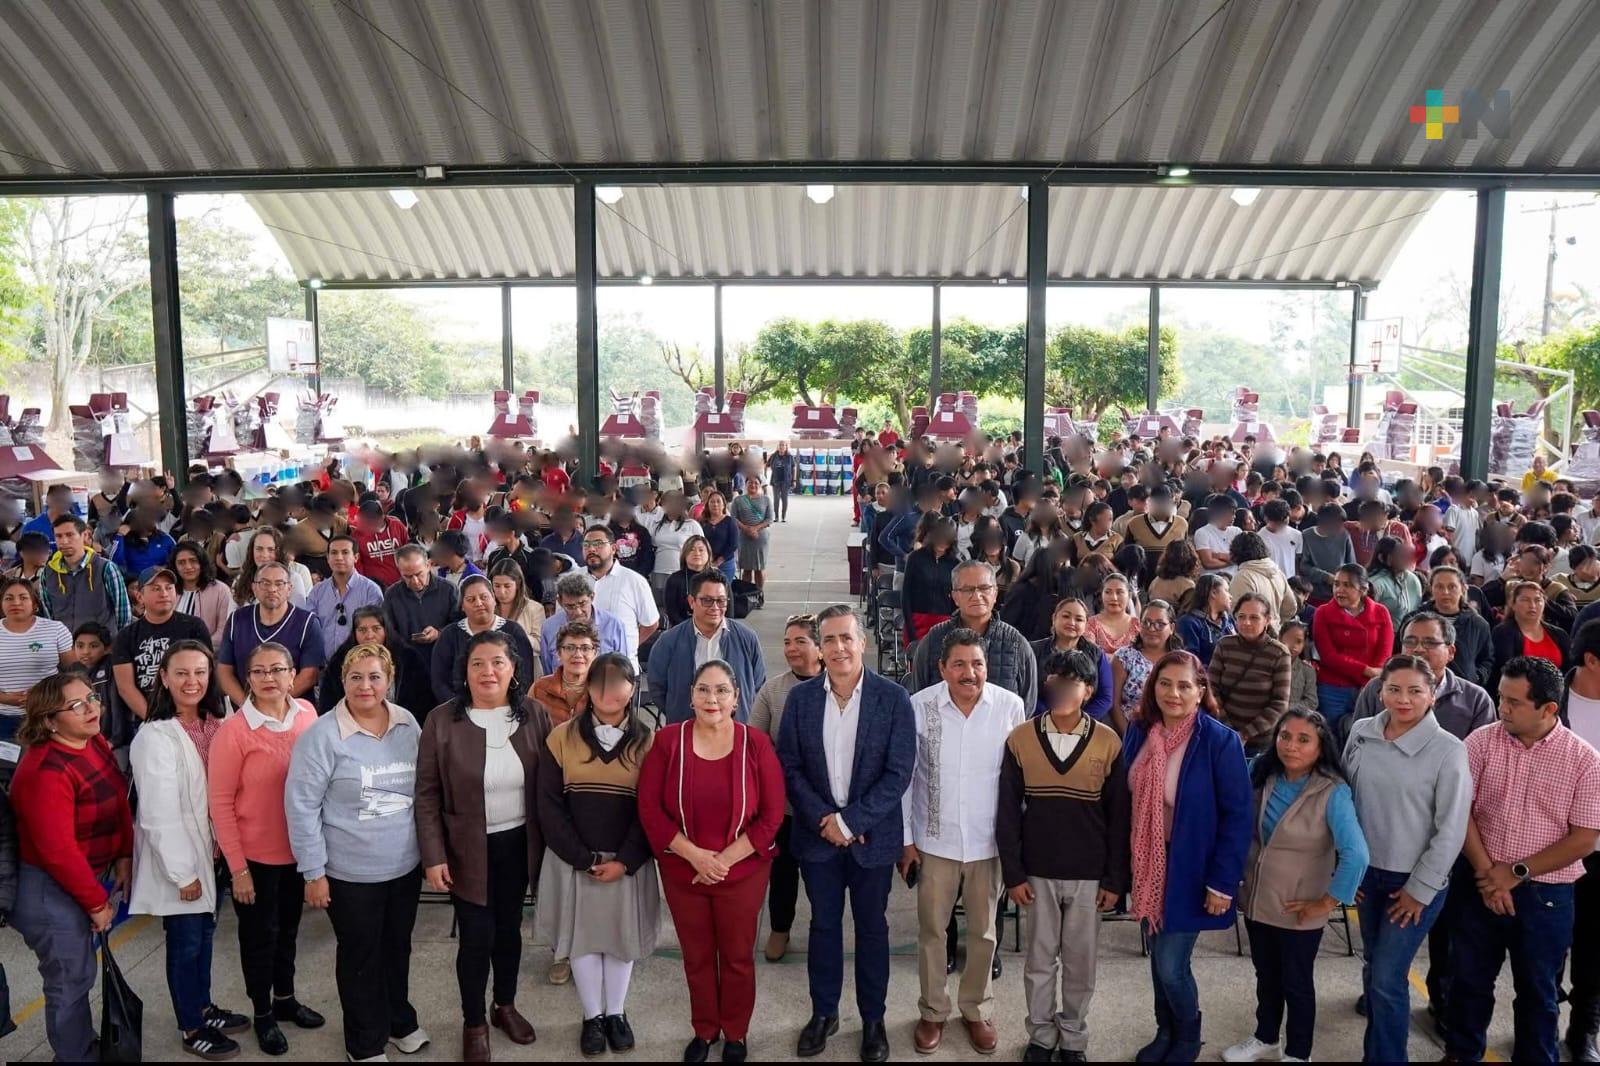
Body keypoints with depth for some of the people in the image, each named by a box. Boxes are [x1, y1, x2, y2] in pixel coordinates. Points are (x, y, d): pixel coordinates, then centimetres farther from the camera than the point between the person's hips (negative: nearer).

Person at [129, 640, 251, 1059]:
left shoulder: (213, 725, 0)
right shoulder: (155, 737, -22)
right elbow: (159, 814, -21)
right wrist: (182, 872, -18)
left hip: (209, 848, 7)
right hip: (177, 857, -7)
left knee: (205, 932, 21)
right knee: (185, 941, 9)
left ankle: (204, 1008, 39)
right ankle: (191, 1029, 26)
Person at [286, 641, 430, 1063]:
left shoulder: (408, 725, -2)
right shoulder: (322, 735, -16)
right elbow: (301, 805, -13)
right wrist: (313, 872, -12)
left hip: (406, 866, 4)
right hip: (351, 873, -4)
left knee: (398, 947, 21)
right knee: (360, 956, 13)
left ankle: (400, 1021, 44)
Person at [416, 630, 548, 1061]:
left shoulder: (534, 715, -6)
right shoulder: (442, 721, -12)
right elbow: (427, 794, -8)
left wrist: (548, 842, 0)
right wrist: (433, 856, -12)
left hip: (518, 844, 3)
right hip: (468, 849, -2)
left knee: (508, 929, 18)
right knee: (476, 938, 4)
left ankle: (505, 1006, 42)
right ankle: (474, 1023, 28)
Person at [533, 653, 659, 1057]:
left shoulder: (647, 741, -3)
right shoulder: (562, 736, -5)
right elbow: (549, 805, -6)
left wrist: (625, 861, -14)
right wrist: (584, 859, -12)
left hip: (627, 862, 0)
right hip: (574, 861, 0)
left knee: (621, 935, 10)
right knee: (583, 935, 9)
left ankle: (616, 1013, 29)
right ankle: (592, 1016, 27)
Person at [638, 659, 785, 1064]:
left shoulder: (756, 743, -10)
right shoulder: (667, 740, -9)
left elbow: (771, 815, -10)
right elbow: (649, 809, -9)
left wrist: (725, 859, -16)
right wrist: (695, 856, -17)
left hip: (743, 873, -1)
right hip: (682, 872, 1)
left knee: (738, 956, 15)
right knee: (696, 956, 18)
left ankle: (736, 1033, 38)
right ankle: (704, 1030, 40)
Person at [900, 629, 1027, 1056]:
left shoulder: (1011, 706, -12)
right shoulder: (918, 706, -13)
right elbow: (904, 776, -4)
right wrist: (905, 839, -2)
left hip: (991, 842, 1)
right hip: (934, 841, 0)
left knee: (983, 932, 16)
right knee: (931, 930, 13)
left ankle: (978, 1010, 36)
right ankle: (932, 1011, 33)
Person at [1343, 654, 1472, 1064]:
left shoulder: (1448, 750, -16)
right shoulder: (1361, 732, -3)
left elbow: (1451, 830, -12)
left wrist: (1420, 889, -9)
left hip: (1416, 880, -4)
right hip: (1367, 872, 4)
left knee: (1388, 978, -4)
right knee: (1374, 968, 16)